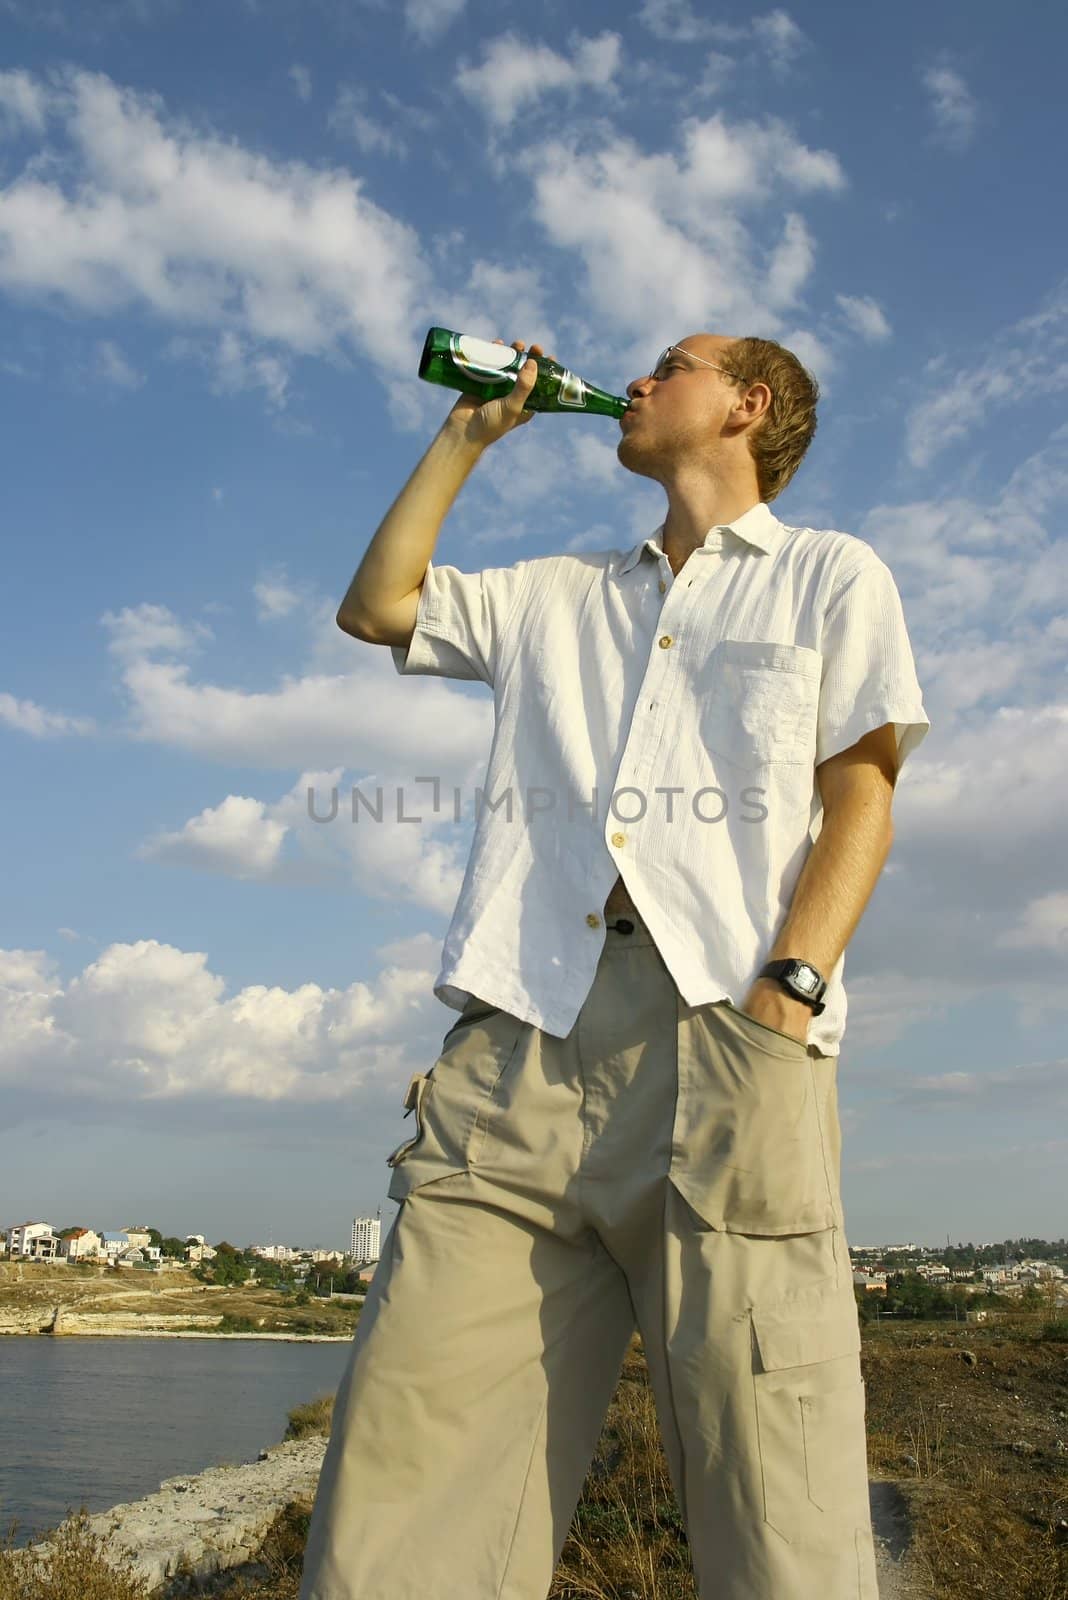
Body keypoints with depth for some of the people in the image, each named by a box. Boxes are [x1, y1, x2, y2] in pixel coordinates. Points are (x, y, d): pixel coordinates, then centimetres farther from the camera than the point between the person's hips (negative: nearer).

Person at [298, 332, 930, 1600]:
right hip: (518, 1038, 4)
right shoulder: (557, 595, 31)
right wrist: (468, 432, 32)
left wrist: (788, 995, -10)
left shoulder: (832, 575, 19)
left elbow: (862, 795, 7)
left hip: (723, 1033, -3)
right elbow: (375, 605, 31)